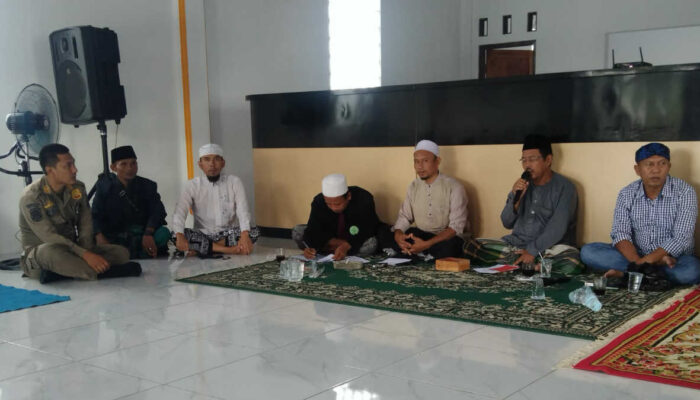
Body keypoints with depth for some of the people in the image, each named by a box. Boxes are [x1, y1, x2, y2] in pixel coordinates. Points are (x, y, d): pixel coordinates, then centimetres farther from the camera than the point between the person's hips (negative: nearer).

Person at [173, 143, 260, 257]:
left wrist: (245, 235, -33)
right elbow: (179, 212, -12)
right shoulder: (192, 186, -1)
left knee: (254, 232, -28)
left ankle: (200, 248, -24)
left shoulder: (234, 182, -1)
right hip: (202, 235, 0)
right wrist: (180, 236, -34)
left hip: (229, 234, 0)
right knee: (175, 236, -28)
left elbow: (243, 211, -13)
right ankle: (229, 249, -29)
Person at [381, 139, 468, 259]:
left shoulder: (454, 187, -14)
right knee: (386, 236, -15)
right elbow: (404, 217, 5)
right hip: (418, 235, 5)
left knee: (448, 247, -39)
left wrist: (427, 244, -32)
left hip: (446, 238, -5)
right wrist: (398, 235, -20)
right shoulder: (413, 186, 4)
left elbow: (456, 226, -19)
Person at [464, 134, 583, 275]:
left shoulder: (564, 187, -3)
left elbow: (557, 228, -14)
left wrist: (532, 251, -21)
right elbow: (507, 223, 9)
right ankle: (532, 265, -19)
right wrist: (516, 198, -8)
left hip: (551, 247, -5)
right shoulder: (522, 185, 13)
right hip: (517, 244, 5)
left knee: (571, 265, -38)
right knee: (471, 246, -16)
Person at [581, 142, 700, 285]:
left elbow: (681, 239, -18)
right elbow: (620, 234, -10)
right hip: (636, 254, 3)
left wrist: (645, 261, -28)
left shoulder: (684, 192, -10)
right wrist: (637, 260, -30)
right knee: (588, 251, -18)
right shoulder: (626, 194, -1)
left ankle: (625, 271, -24)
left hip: (672, 256, -3)